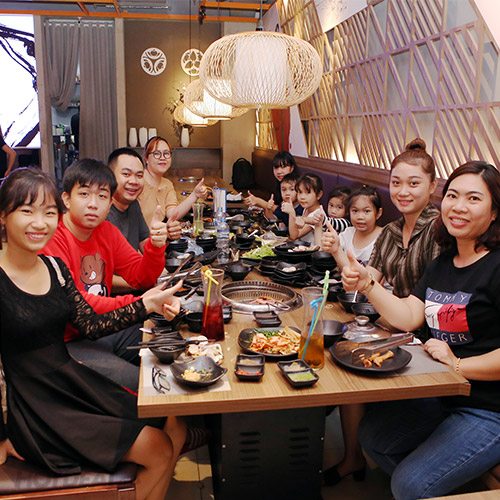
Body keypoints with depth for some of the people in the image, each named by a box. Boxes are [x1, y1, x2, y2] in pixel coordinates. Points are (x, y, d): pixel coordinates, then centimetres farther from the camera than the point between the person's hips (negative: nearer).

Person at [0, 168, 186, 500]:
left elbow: (92, 326, 4)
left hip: (76, 382, 7)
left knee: (175, 430, 4)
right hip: (35, 407, -7)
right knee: (158, 450, -9)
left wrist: (147, 304, -8)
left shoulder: (55, 267, 4)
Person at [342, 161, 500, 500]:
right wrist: (367, 284, -12)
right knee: (372, 436, 10)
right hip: (441, 393, 8)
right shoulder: (442, 264, 8)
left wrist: (458, 365, -19)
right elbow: (409, 317, 0)